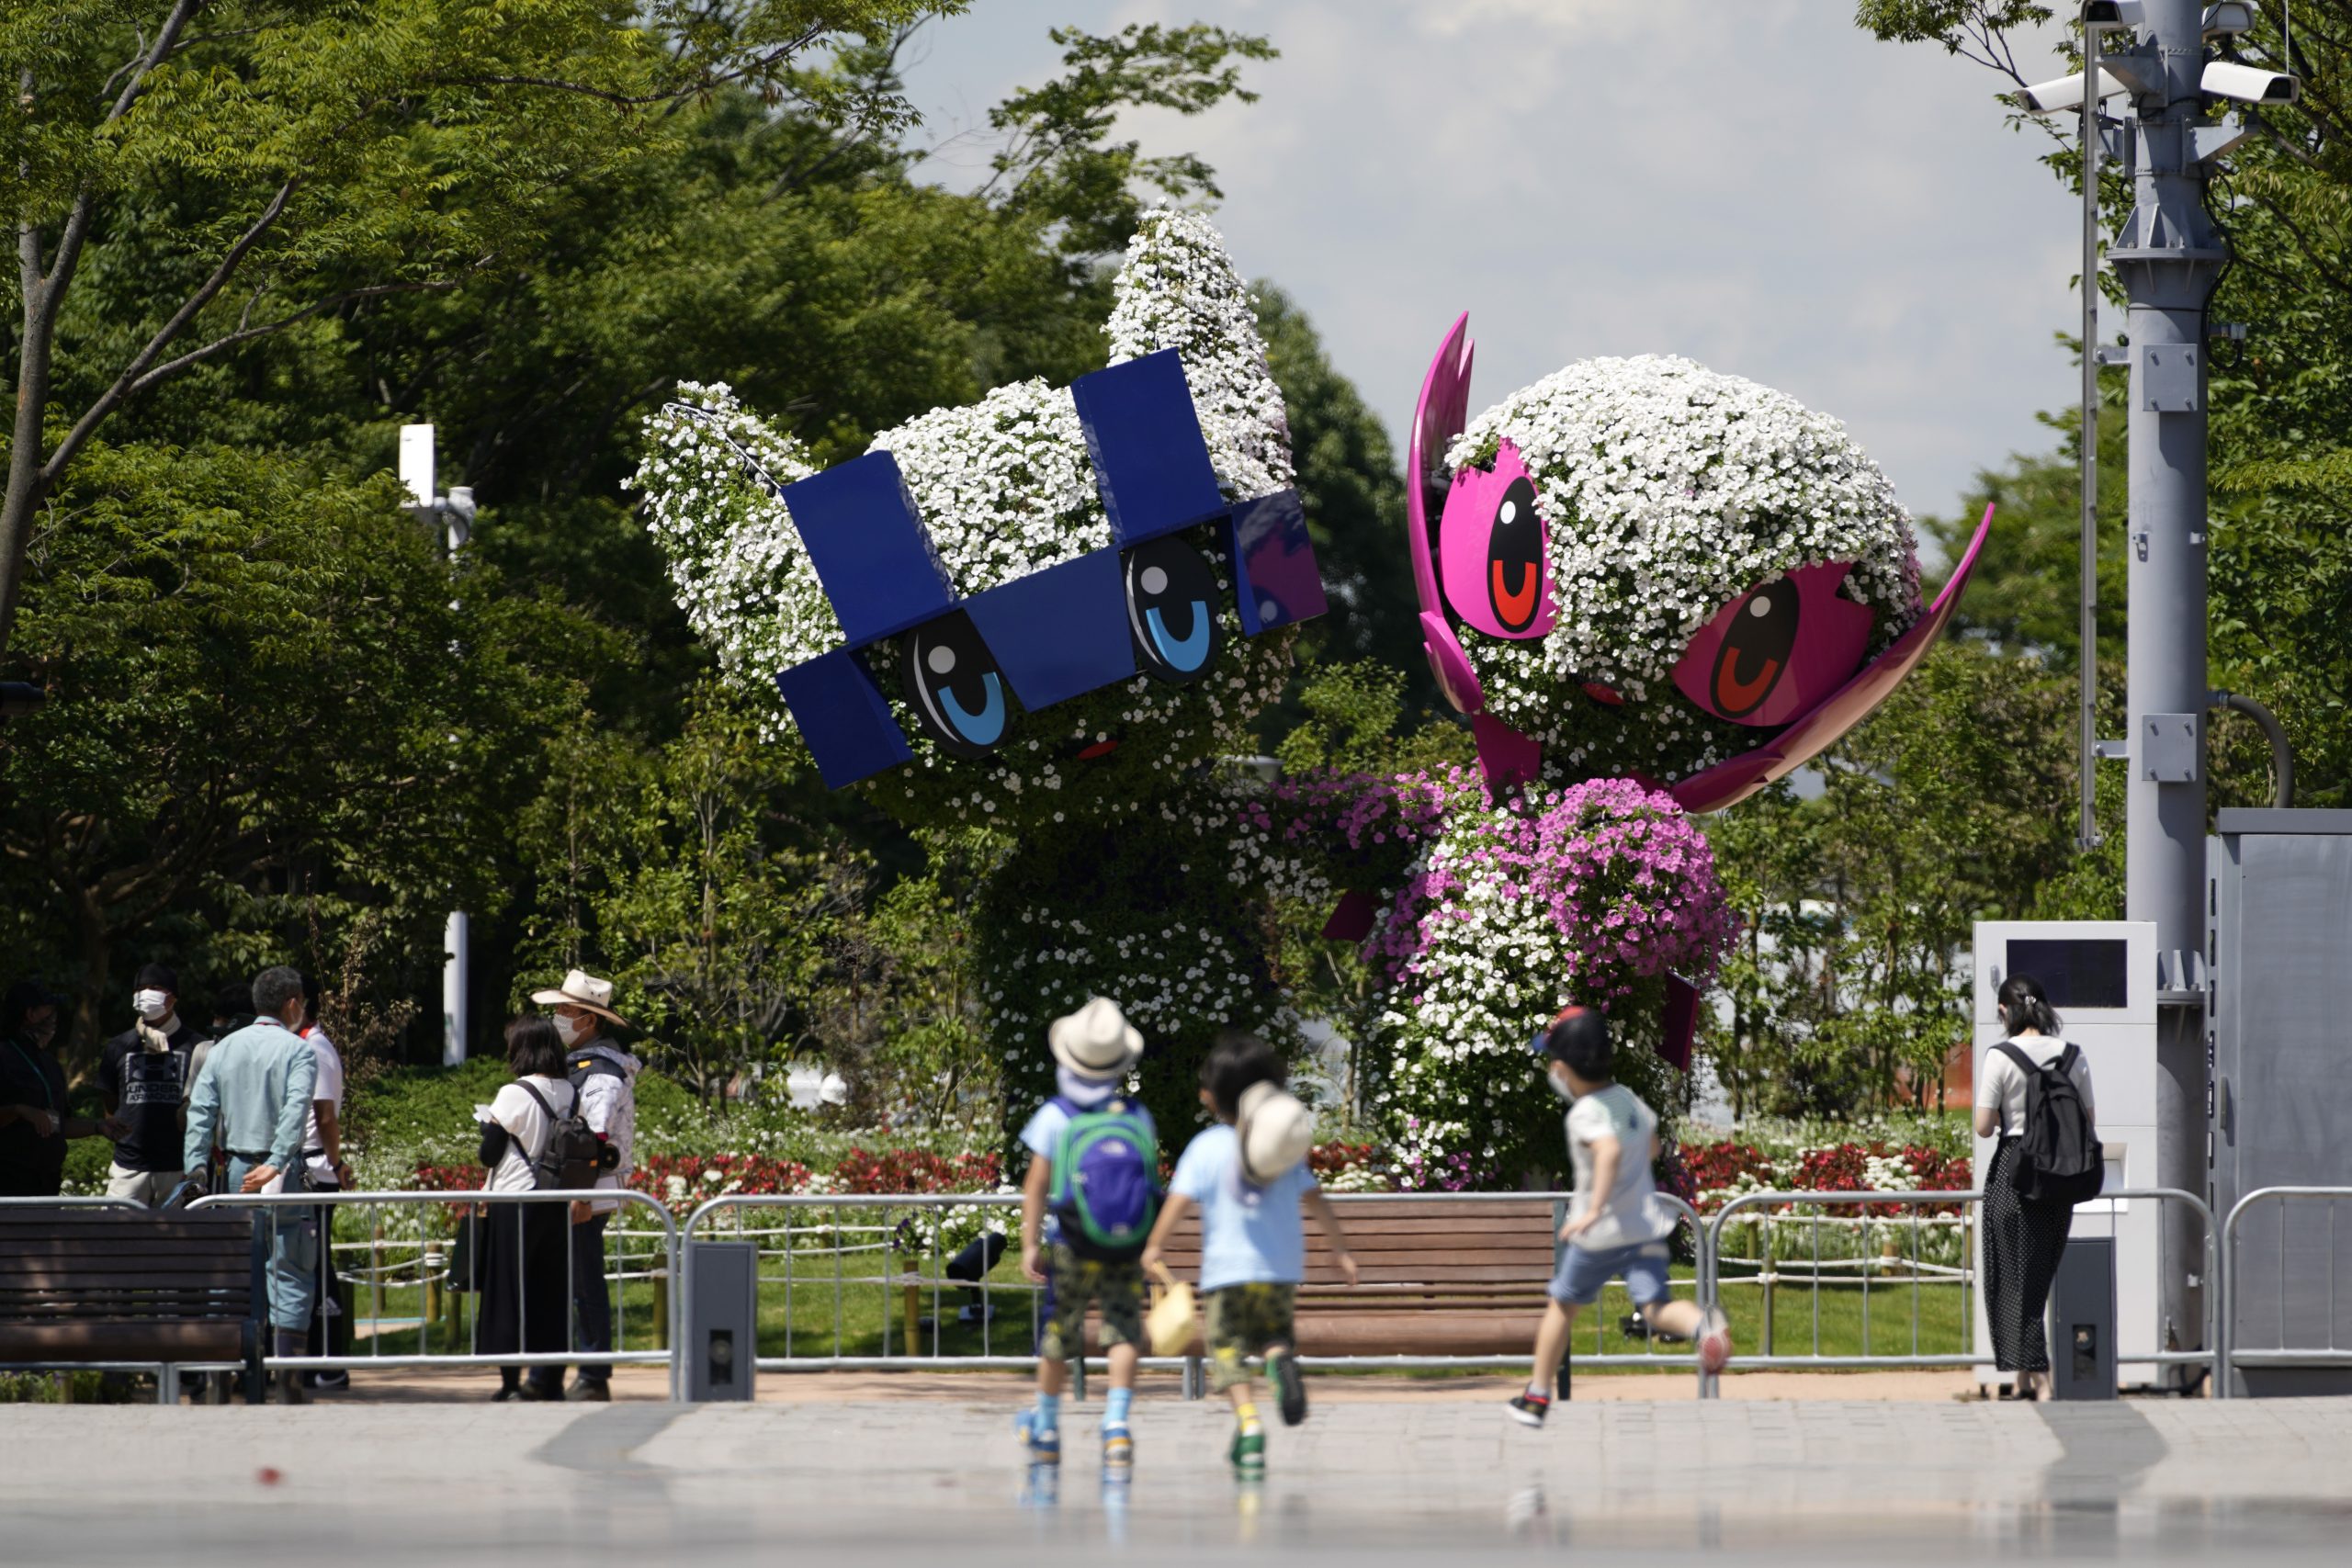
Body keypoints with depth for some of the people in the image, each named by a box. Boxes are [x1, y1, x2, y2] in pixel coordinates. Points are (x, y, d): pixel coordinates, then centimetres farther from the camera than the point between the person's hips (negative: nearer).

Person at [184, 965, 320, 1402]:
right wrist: (275, 1164, -23)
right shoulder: (298, 1050, -5)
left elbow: (200, 1111, 3)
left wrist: (195, 1170, -1)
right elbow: (295, 1110, -19)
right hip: (281, 1174, -5)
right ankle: (288, 1378, -9)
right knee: (290, 1275, -3)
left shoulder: (222, 1050, 11)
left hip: (236, 1170, 5)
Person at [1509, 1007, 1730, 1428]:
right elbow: (1651, 1148, 24)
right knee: (1655, 1306, -7)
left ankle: (1536, 1398, 26)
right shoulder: (1629, 1099, 6)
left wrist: (1594, 1210, -43)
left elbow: (1609, 1150, -38)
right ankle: (1703, 1324, -42)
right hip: (1646, 1227, 5)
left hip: (1599, 1233, -5)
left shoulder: (1586, 1114, -17)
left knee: (1562, 1305, 15)